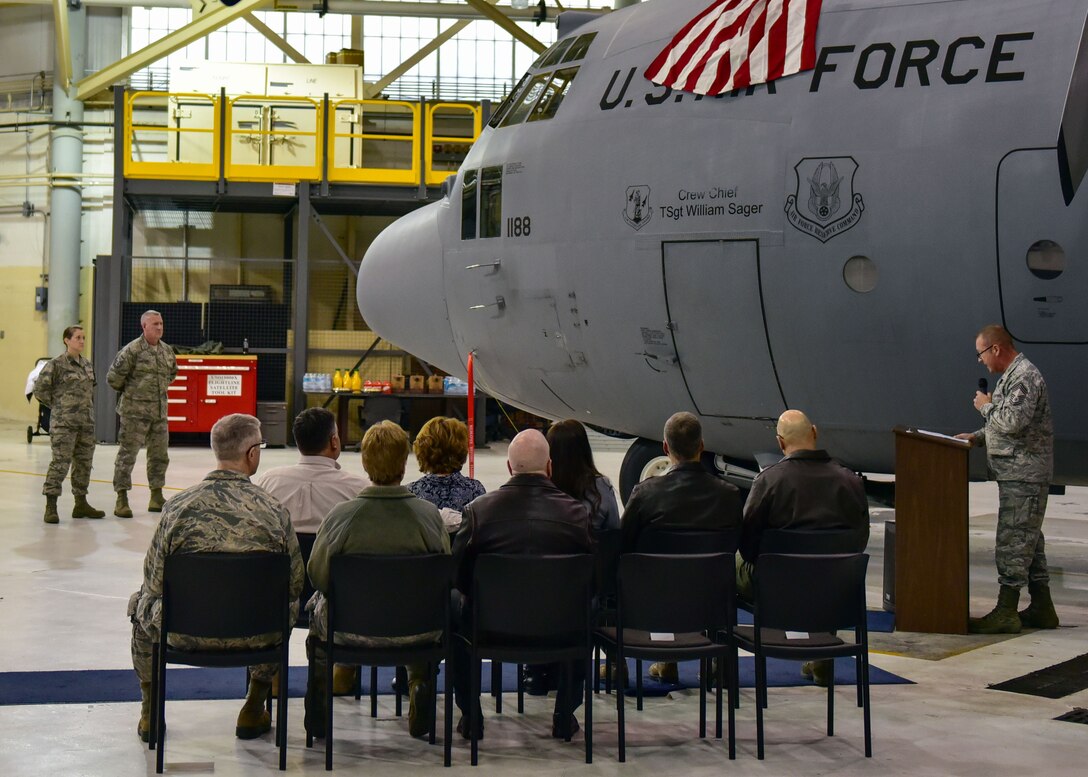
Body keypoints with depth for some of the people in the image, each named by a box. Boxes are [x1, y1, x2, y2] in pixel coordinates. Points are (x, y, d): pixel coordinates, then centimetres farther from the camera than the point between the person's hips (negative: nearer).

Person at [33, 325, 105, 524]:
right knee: (60, 462, -11)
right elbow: (40, 389, -8)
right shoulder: (56, 364, -8)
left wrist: (90, 409, 14)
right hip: (63, 423, -7)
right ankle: (50, 507, -8)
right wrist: (57, 404, -3)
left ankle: (81, 504, 23)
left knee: (84, 463, 12)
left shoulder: (87, 365, 13)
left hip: (86, 422, 7)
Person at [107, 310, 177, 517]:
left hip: (159, 412, 7)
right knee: (127, 454, -3)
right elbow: (113, 377, -11)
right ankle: (122, 500, 0)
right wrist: (127, 391, 3)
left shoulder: (167, 351, 8)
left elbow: (172, 373, 28)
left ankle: (157, 497, 23)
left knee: (159, 454, 12)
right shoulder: (132, 350, -12)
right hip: (135, 412, -7)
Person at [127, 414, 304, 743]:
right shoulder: (274, 510, -7)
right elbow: (294, 585, 2)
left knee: (141, 602, 31)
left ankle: (150, 714, 35)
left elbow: (154, 582, -3)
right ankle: (254, 709, 38)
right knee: (284, 609, 35)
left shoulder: (179, 506, -8)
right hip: (256, 636, 1)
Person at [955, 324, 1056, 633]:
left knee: (1013, 541, -10)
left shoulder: (1025, 377, -15)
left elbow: (1013, 422, -26)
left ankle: (1006, 612, -9)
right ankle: (1042, 608, 20)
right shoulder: (1012, 376, 18)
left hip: (1024, 474, -11)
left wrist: (986, 406, -10)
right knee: (1028, 540, 14)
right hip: (1016, 474, 11)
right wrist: (978, 437, 14)